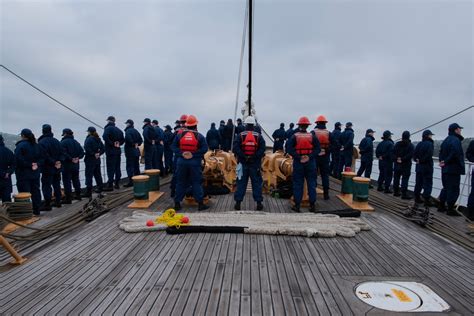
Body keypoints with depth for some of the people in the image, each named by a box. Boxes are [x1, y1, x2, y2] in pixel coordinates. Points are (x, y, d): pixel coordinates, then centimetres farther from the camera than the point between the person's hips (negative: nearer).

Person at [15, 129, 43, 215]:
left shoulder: (20, 145, -13)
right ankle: (36, 210, 17)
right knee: (35, 191, 12)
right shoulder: (36, 146, 9)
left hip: (23, 174, -6)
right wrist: (37, 164, -4)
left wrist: (29, 165, -13)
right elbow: (42, 158, 9)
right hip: (35, 173, 6)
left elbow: (19, 160, -21)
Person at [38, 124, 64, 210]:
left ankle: (47, 204, -1)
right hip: (57, 168, 7)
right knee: (56, 185, 16)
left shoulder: (41, 142, -13)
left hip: (47, 168, -7)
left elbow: (44, 156, -22)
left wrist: (53, 163, -16)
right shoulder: (56, 141, 9)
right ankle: (58, 201, 23)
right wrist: (60, 161, -3)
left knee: (46, 186, -2)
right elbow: (62, 153, 7)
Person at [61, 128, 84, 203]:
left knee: (67, 181, -2)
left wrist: (70, 159, -17)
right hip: (76, 164, 7)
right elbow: (82, 152, 8)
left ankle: (68, 198, 0)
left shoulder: (63, 142, -12)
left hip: (67, 164, -7)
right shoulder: (76, 142, 11)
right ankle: (78, 195, 26)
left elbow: (64, 153, -24)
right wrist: (78, 158, -2)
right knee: (76, 179, 18)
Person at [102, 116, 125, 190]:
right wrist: (118, 144, 7)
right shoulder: (118, 129, 13)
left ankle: (110, 185, -3)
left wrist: (112, 144, -16)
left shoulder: (108, 128, -9)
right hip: (118, 151, 7)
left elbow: (105, 137, -26)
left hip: (110, 151, -7)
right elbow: (123, 139, 18)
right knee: (117, 168, 12)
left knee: (110, 168, -5)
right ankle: (117, 183, 18)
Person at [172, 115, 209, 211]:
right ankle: (200, 203, 7)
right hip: (195, 162, -2)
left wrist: (181, 154, -8)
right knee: (197, 183, 4)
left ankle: (177, 203, 15)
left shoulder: (179, 135, 2)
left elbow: (174, 147, -1)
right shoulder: (199, 136, -5)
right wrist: (194, 154, -13)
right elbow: (204, 148, -13)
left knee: (180, 182, 11)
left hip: (182, 162, 2)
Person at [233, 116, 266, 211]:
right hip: (255, 164, 0)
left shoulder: (240, 135, -1)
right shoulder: (258, 136, 1)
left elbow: (235, 148, -12)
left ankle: (238, 203, 8)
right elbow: (262, 149, -10)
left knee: (241, 183, 7)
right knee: (257, 183, 7)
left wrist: (243, 157, -10)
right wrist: (255, 157, -9)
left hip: (243, 163, 0)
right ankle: (259, 203, 9)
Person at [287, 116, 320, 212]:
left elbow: (290, 149, -13)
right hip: (310, 163, 1)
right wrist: (310, 156, -10)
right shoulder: (312, 136, -1)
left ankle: (297, 205, 8)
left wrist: (298, 157, -12)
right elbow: (318, 149, -6)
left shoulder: (294, 136, -5)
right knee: (311, 184, 8)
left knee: (298, 184, 5)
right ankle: (312, 206, 12)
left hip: (298, 163, -1)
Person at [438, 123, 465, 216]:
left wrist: (443, 161, 5)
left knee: (446, 188, 17)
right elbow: (455, 153, -29)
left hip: (445, 169, 9)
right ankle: (450, 209, 3)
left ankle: (441, 206, 23)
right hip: (454, 169, -9)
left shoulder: (446, 140, 15)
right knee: (454, 189, -2)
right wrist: (446, 162, -19)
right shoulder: (455, 140, -15)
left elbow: (441, 152, 17)